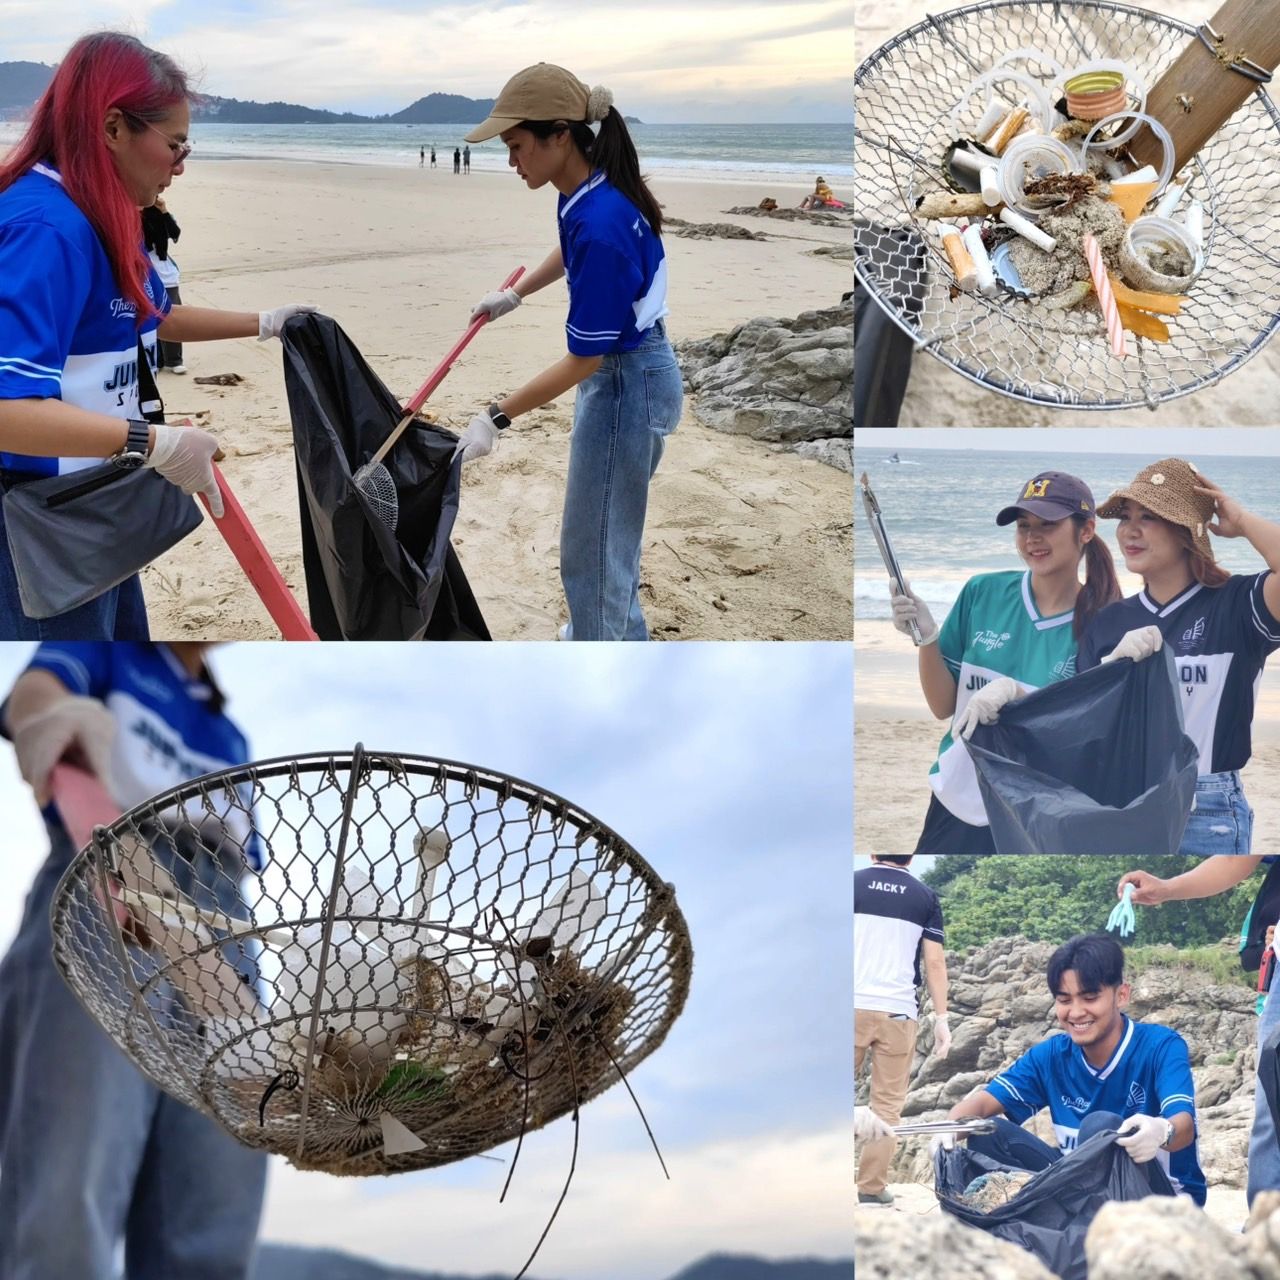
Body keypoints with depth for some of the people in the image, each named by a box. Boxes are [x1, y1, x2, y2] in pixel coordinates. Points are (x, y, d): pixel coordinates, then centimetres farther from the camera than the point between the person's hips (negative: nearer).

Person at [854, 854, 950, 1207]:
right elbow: (934, 962, 3)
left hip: (854, 1006, 0)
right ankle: (871, 1186, 1)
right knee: (887, 1102, 4)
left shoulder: (852, 884, 5)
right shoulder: (926, 897, 8)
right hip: (899, 1012, 1)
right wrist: (941, 1018, 5)